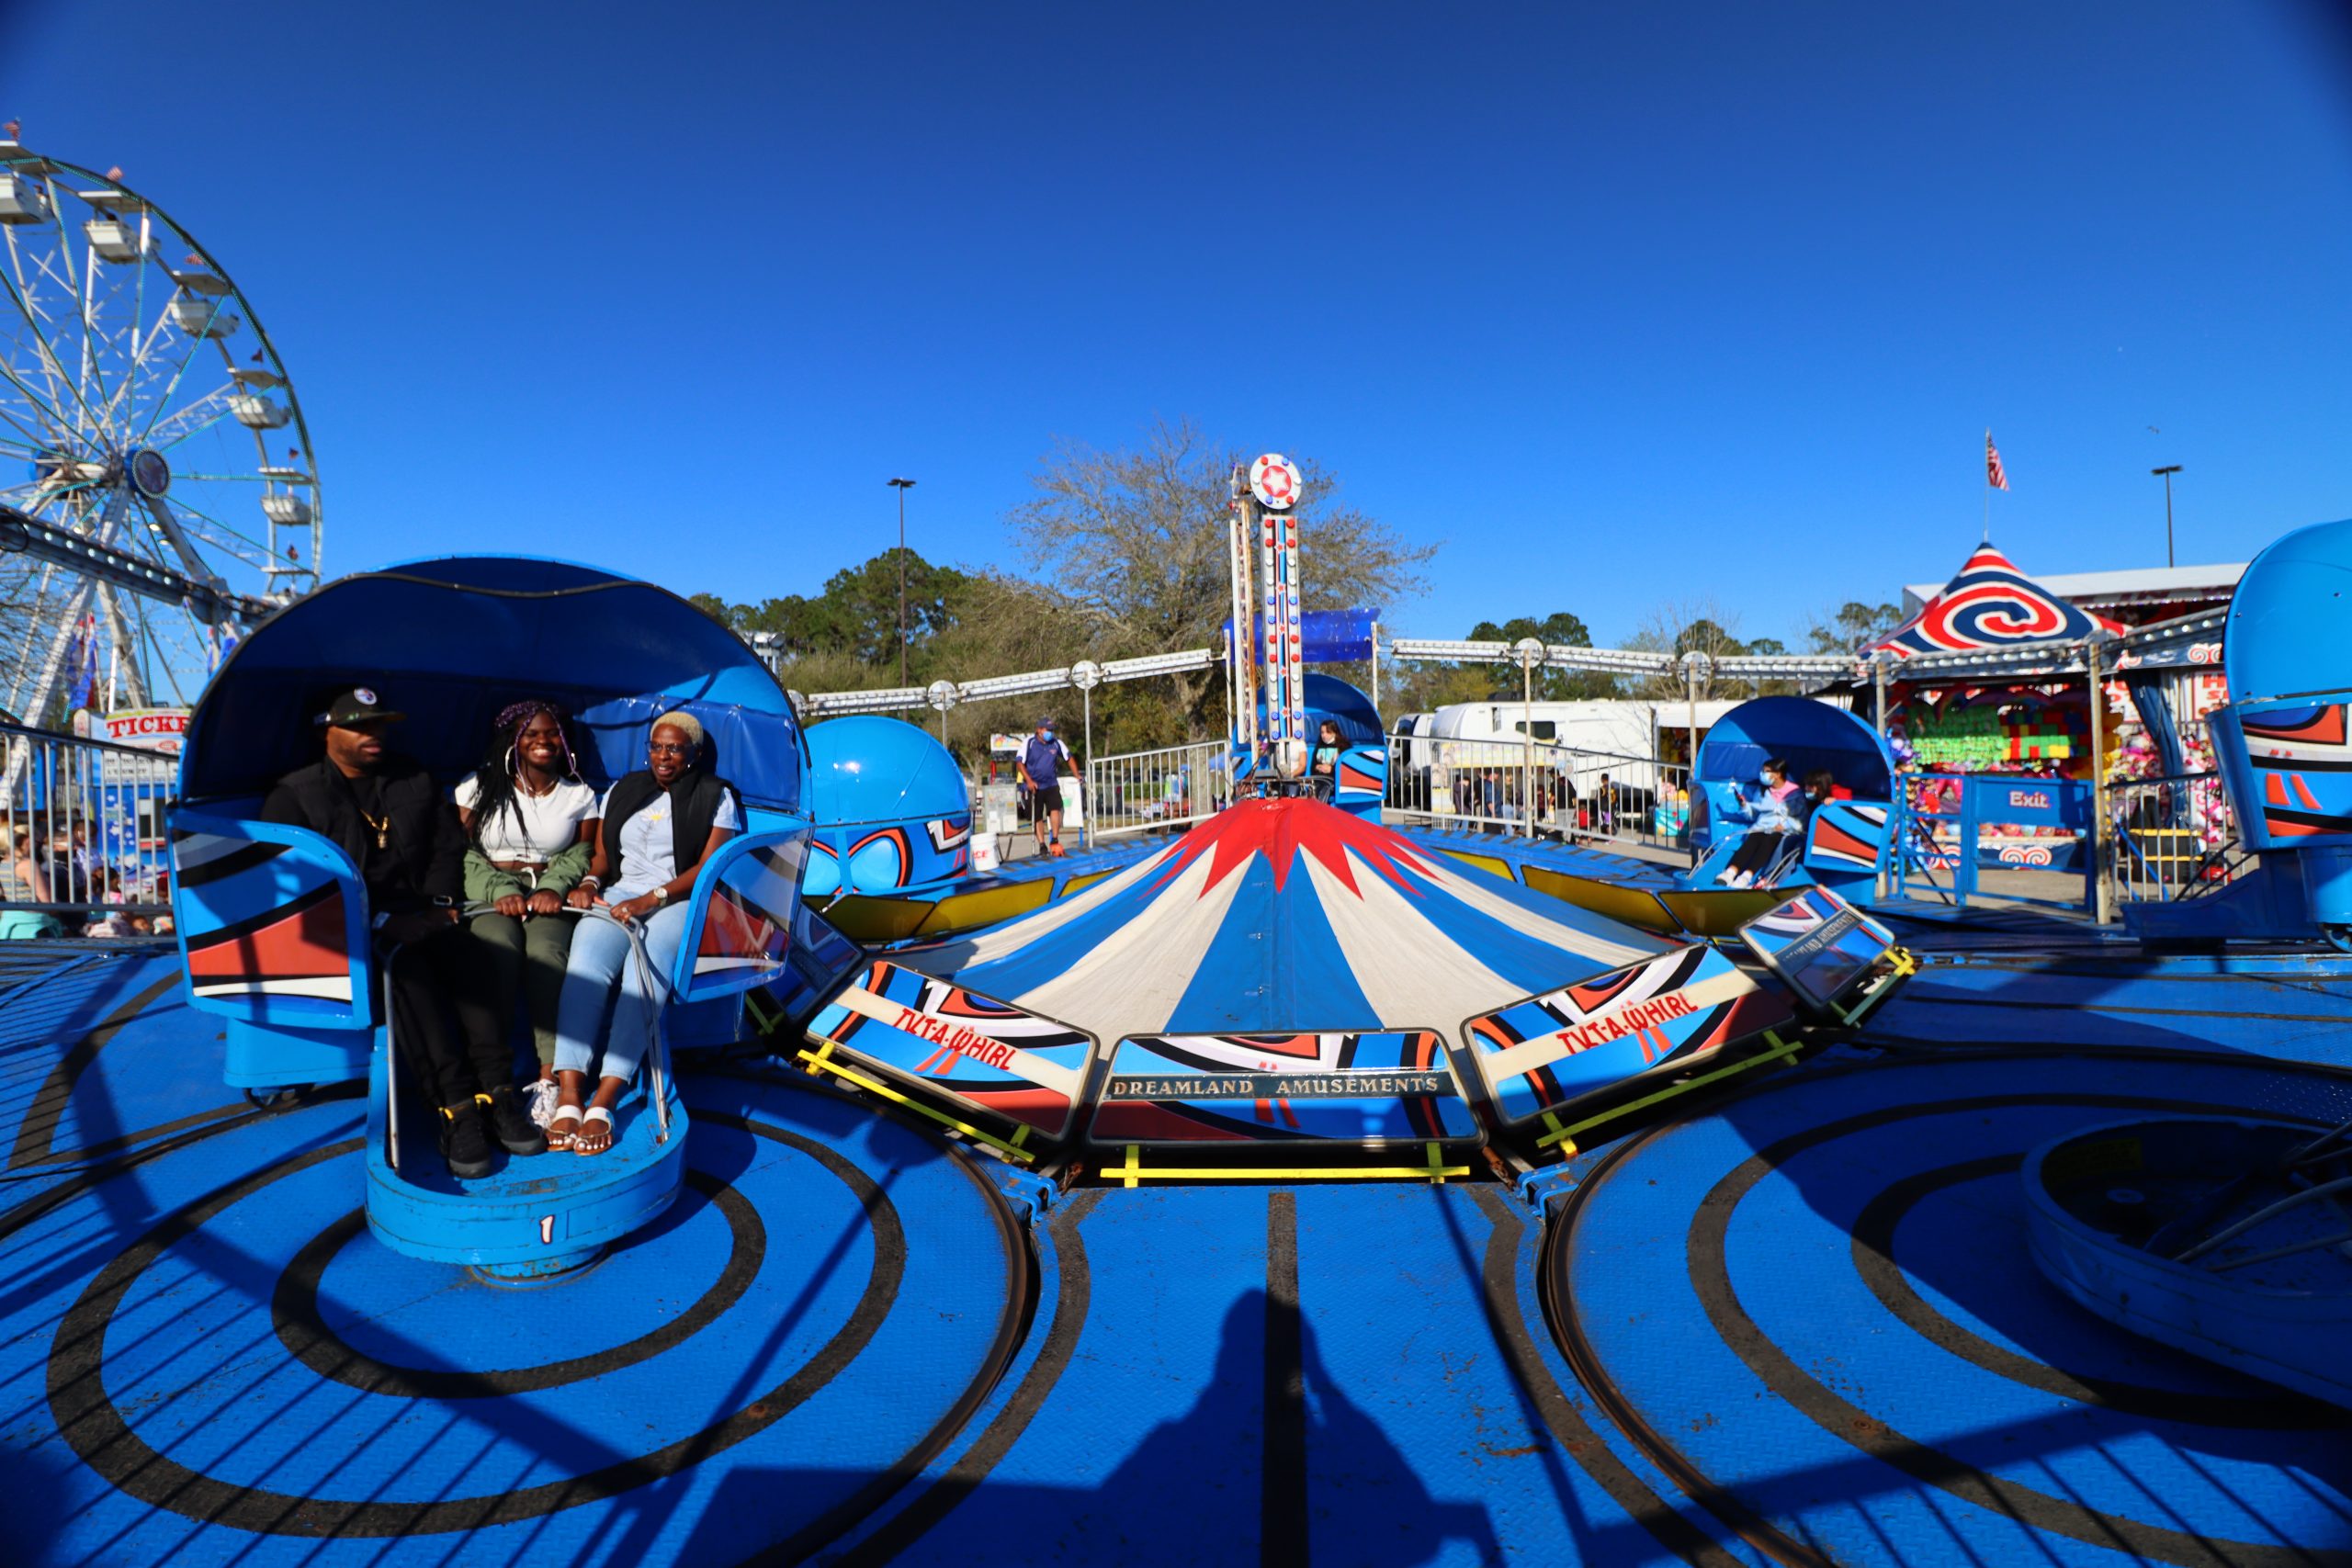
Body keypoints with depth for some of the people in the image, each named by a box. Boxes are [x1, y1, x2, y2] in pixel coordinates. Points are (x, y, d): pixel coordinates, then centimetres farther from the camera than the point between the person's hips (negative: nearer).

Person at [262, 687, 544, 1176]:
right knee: (406, 962, -36)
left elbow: (448, 847, 21)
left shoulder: (415, 782, 19)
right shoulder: (294, 794, 7)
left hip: (414, 913, 4)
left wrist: (441, 904, 2)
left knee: (464, 954, -31)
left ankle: (495, 1093, -37)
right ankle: (457, 1106, -41)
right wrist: (374, 920, -15)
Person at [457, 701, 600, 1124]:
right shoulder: (479, 786, 10)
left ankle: (551, 1077, -34)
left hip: (549, 897, 0)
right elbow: (463, 852, 5)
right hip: (491, 896, 0)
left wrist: (553, 888, -12)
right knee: (498, 950, -35)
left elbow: (581, 853, 9)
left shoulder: (578, 794, 13)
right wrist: (501, 892, -12)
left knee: (546, 954, -34)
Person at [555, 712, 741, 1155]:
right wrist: (589, 881, -4)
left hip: (682, 901, -3)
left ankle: (603, 1104, -38)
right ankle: (568, 1098, -37)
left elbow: (708, 868, -2)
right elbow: (602, 856, 20)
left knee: (644, 970, -34)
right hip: (619, 896, 3)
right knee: (585, 963, -30)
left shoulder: (716, 797, 8)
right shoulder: (621, 792, 22)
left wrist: (651, 899, -14)